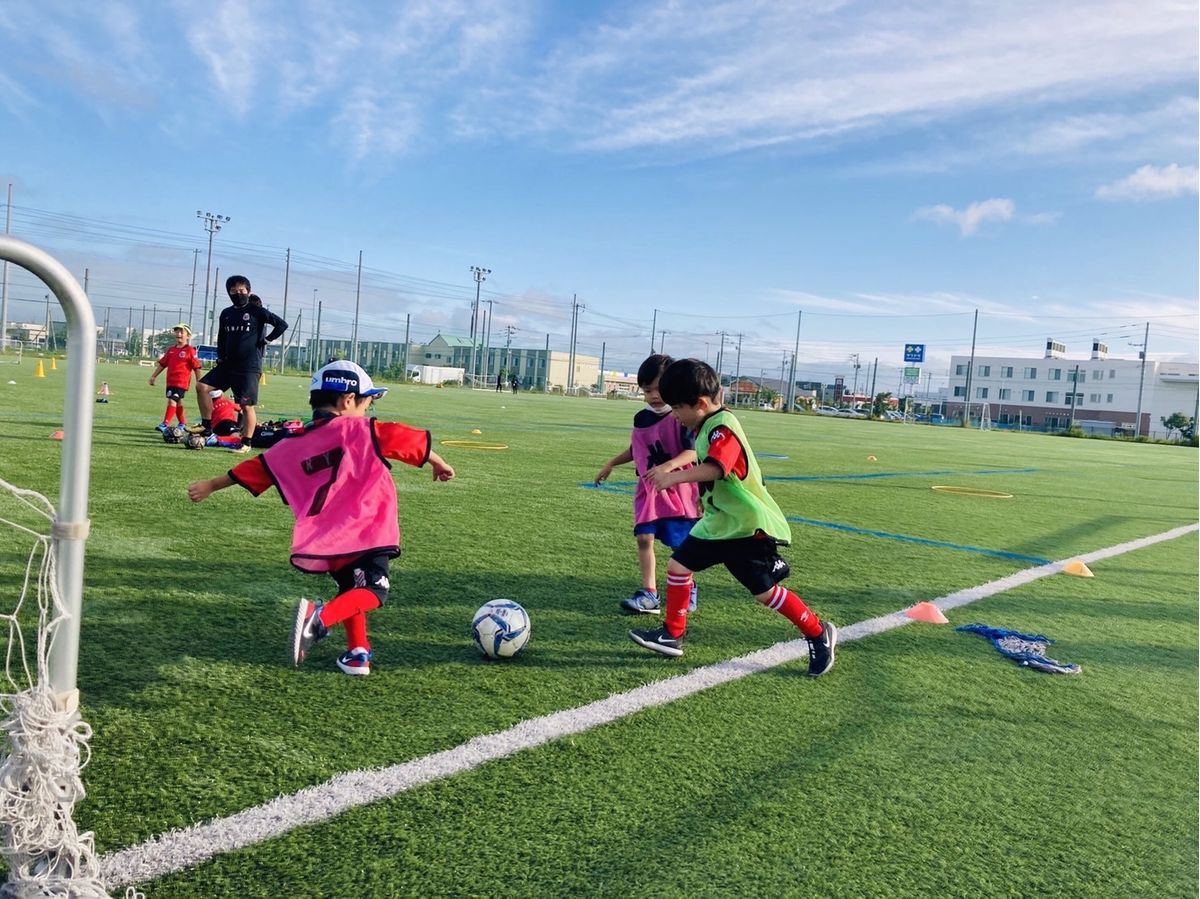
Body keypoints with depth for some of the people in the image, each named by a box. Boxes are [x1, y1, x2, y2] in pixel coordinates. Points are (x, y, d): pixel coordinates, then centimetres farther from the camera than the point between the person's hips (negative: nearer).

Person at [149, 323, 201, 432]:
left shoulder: (190, 350, -7)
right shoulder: (171, 350, 13)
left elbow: (197, 367, -7)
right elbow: (162, 364, 19)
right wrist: (153, 376, 18)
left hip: (181, 382, -7)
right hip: (170, 381, 7)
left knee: (172, 400, -16)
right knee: (177, 403, 16)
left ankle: (165, 425, -18)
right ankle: (183, 424, 31)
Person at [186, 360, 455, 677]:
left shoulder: (295, 445, 13)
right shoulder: (362, 429, 0)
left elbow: (256, 468, 21)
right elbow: (410, 439, -2)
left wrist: (211, 485, 34)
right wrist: (438, 463, 14)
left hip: (325, 540, 6)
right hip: (366, 531, -5)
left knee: (350, 588, 24)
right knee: (372, 590, 0)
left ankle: (357, 653, 19)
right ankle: (321, 617, -23)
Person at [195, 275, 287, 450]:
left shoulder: (256, 311, -6)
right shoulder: (226, 313, 12)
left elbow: (282, 324, -8)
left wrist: (266, 340, -9)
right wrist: (220, 356, 12)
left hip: (249, 367, -6)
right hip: (228, 365, 6)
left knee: (246, 406, -4)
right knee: (202, 387, -2)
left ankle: (246, 443, 4)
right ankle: (206, 426, 7)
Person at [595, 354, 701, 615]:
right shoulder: (641, 418, 6)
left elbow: (693, 451, -22)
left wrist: (669, 466, -37)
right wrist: (611, 464, 23)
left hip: (678, 489, -5)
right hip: (648, 488, 5)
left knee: (680, 545, 3)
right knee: (644, 537, -5)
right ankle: (649, 594, -1)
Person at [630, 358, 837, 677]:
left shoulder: (723, 427, -23)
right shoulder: (707, 426, 8)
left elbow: (714, 468, -42)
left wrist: (673, 477, -50)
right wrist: (704, 500, 23)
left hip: (750, 527, -9)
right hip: (717, 522, 10)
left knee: (766, 591, -4)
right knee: (677, 565, 6)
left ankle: (819, 633, 16)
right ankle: (672, 635, 17)